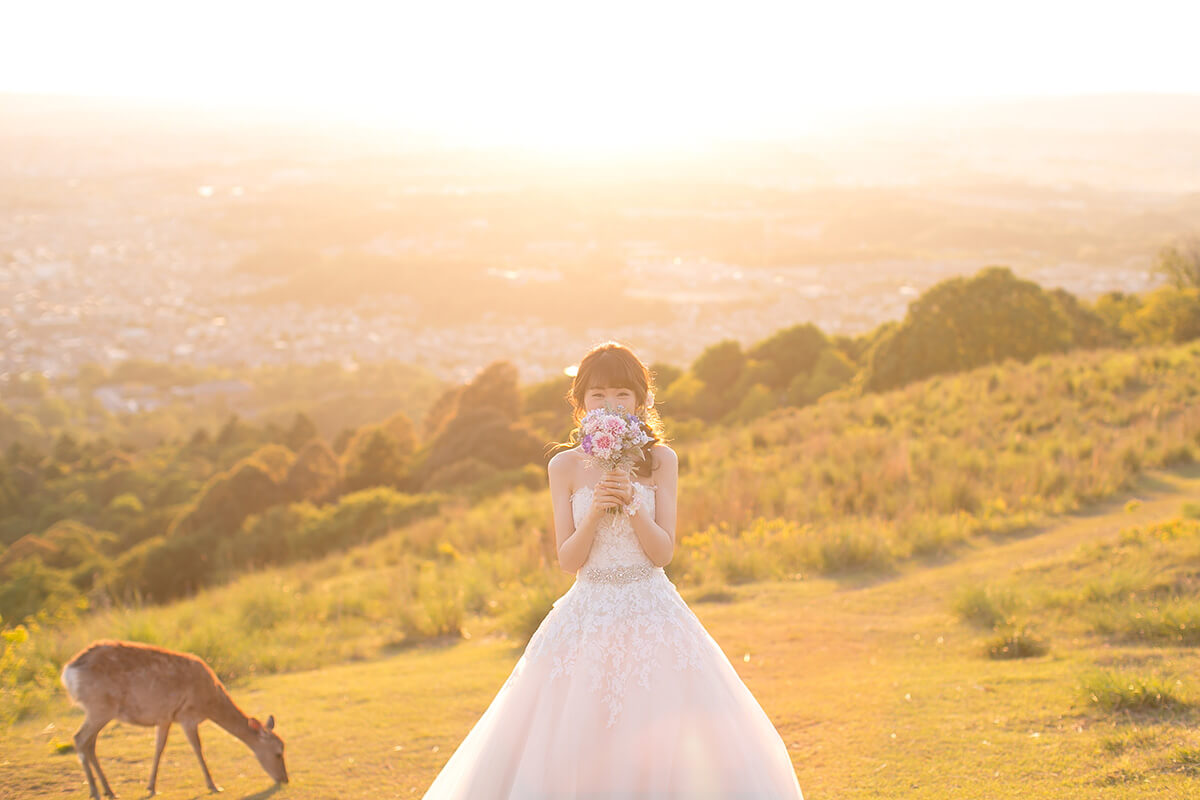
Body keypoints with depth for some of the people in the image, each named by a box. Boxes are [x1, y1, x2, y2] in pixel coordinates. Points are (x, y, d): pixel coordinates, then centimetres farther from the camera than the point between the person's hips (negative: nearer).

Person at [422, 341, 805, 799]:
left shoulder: (660, 460, 1)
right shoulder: (565, 466, 1)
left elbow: (663, 552, -3)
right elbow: (568, 560, -2)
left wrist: (632, 503, -18)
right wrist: (594, 512, -17)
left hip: (651, 614, 0)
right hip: (587, 615, 0)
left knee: (660, 745, -2)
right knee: (575, 744, -2)